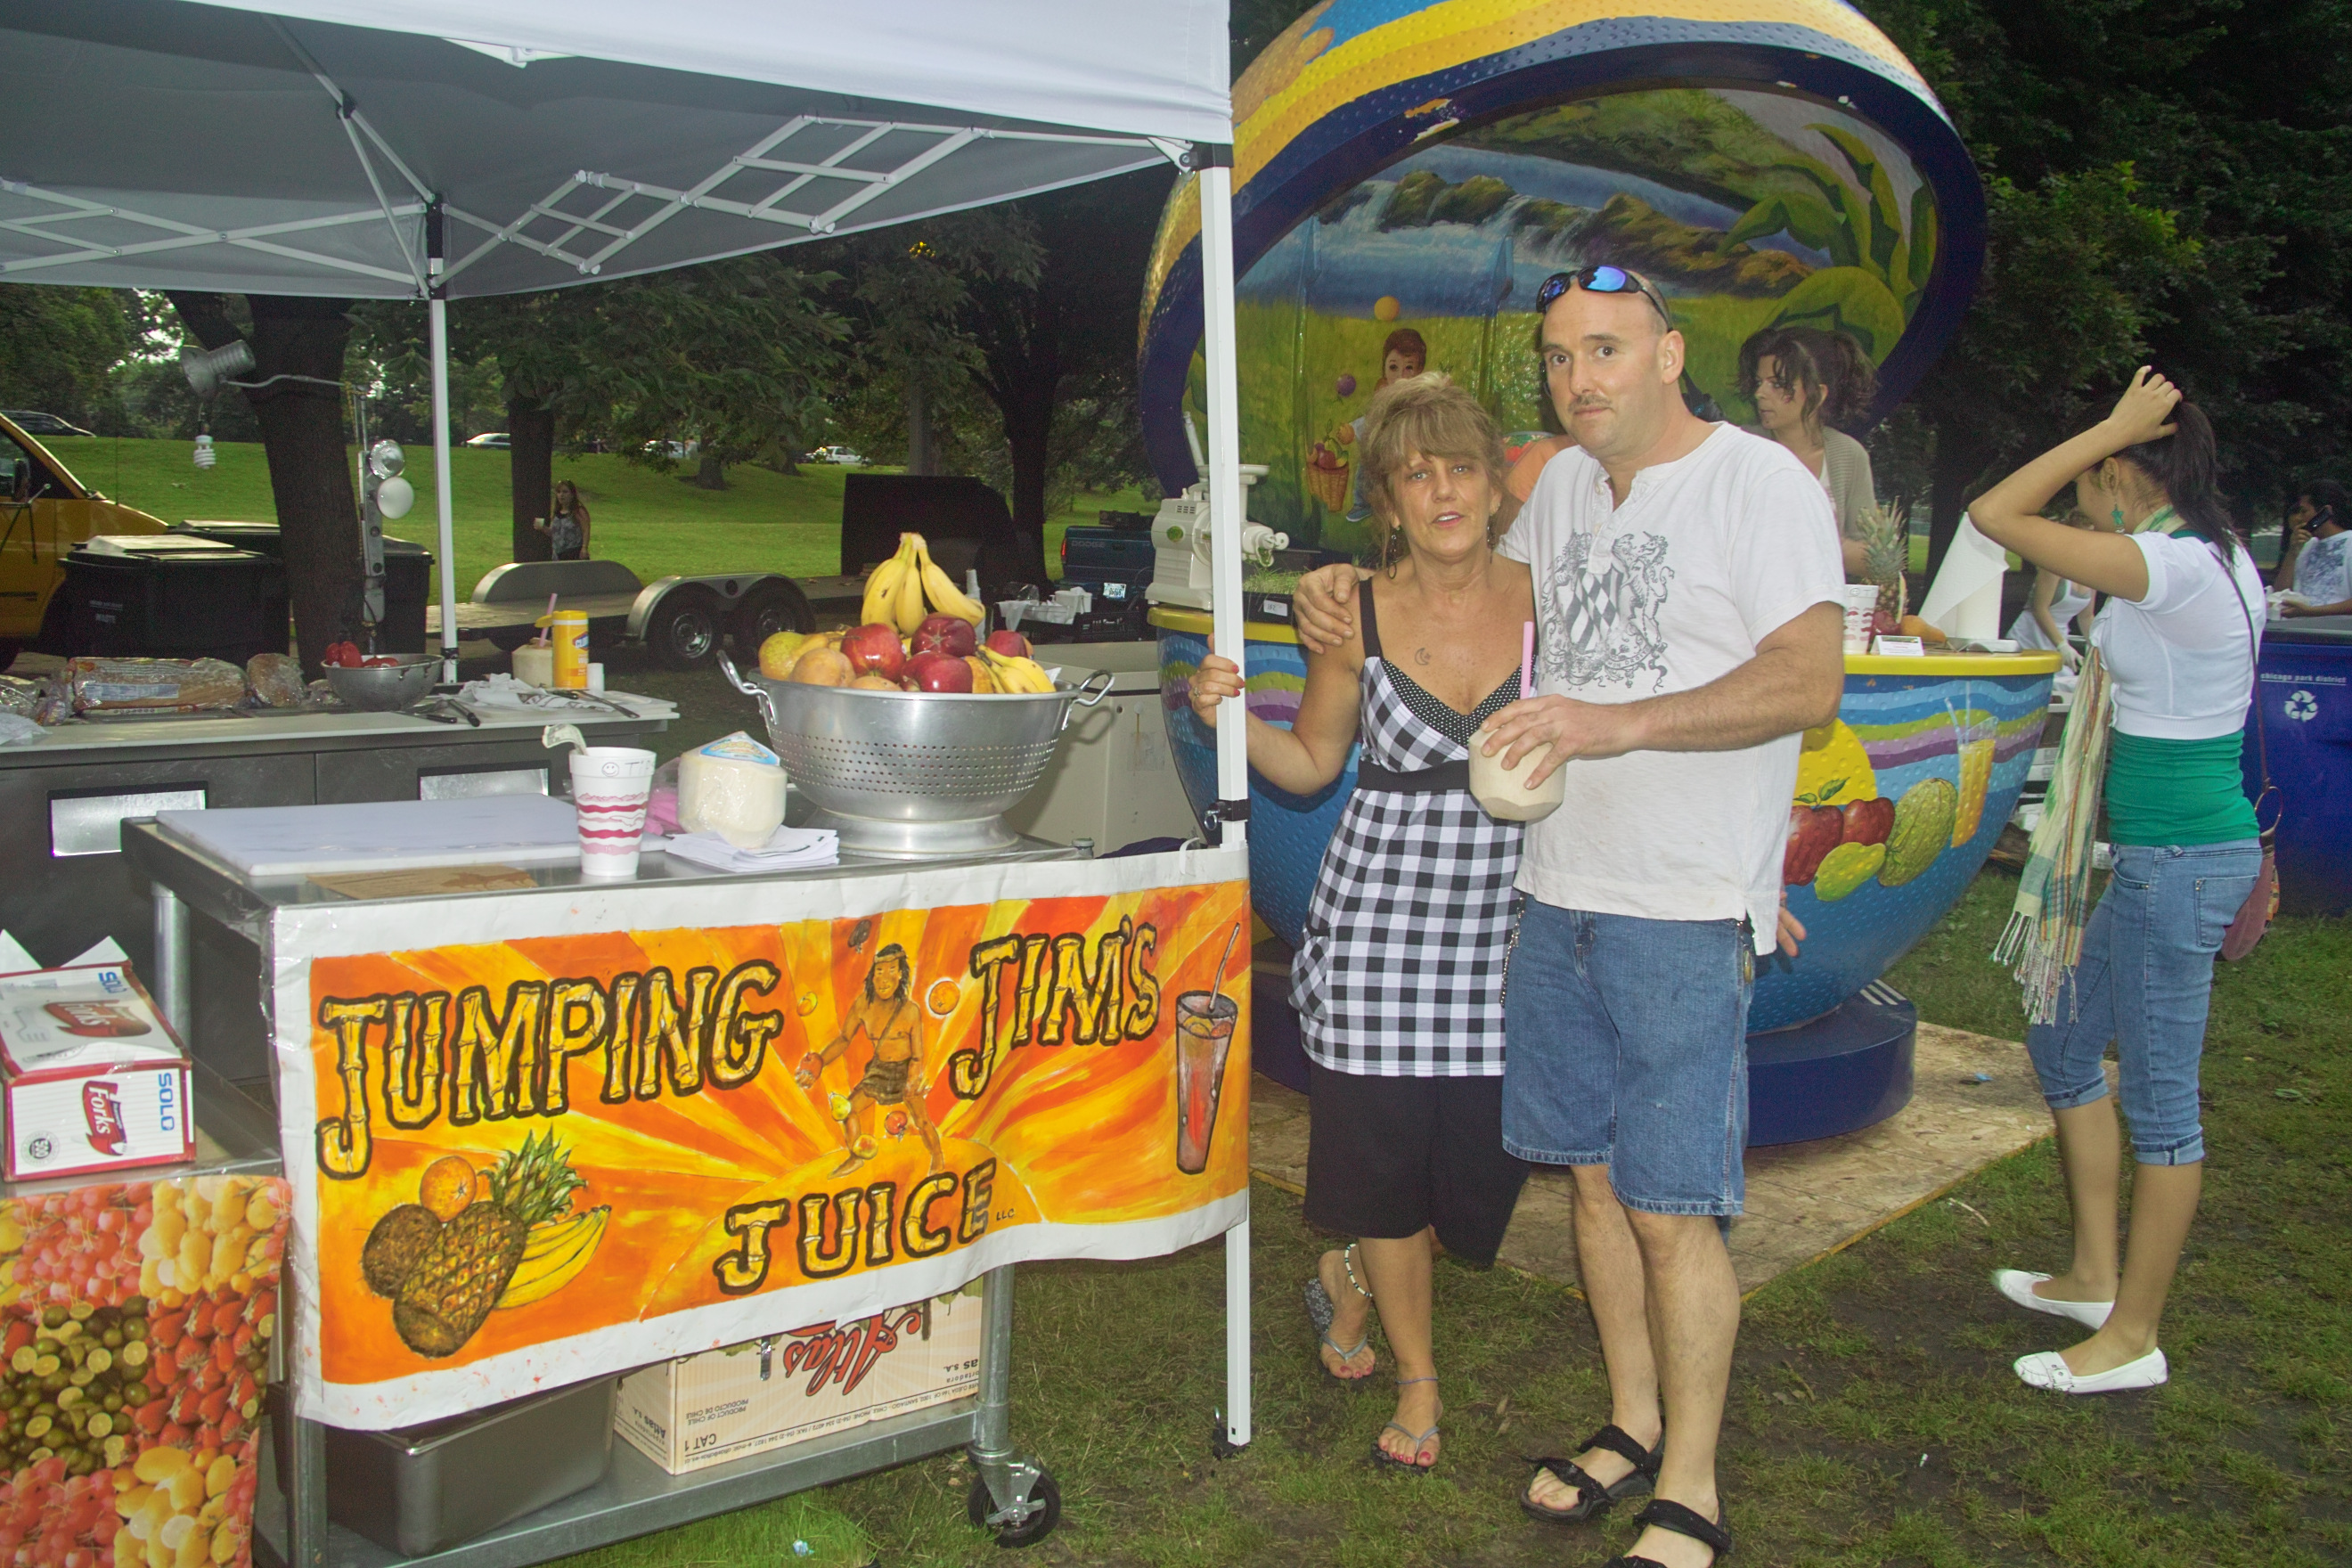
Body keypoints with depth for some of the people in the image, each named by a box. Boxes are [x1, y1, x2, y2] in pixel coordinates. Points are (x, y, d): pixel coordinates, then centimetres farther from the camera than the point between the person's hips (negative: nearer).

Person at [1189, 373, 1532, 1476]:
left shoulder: (1543, 601, -2)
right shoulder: (1357, 617, -4)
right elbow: (1311, 763, 8)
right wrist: (1234, 717, -11)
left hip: (1508, 917, 2)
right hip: (1379, 909, -1)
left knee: (1485, 1151, 5)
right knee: (1385, 1145, 4)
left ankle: (1354, 1275, 39)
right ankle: (1417, 1376, 29)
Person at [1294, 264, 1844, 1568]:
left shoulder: (1762, 483, -8)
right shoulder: (1563, 487, 13)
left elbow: (1808, 682, -17)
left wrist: (1615, 723, -27)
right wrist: (1354, 594, 13)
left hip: (1685, 915, -6)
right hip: (1560, 889, 7)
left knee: (1671, 1210, -2)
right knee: (1595, 1173, 15)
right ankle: (1632, 1425, 33)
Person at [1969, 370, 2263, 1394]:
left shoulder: (2173, 568, -20)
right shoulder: (2216, 557, 10)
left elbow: (1996, 515, -20)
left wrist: (2114, 428, -15)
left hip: (2179, 859, -10)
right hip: (2174, 853, 10)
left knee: (2158, 1095, 0)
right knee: (2062, 1039, 20)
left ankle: (2131, 1337, 14)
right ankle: (2096, 1278, 31)